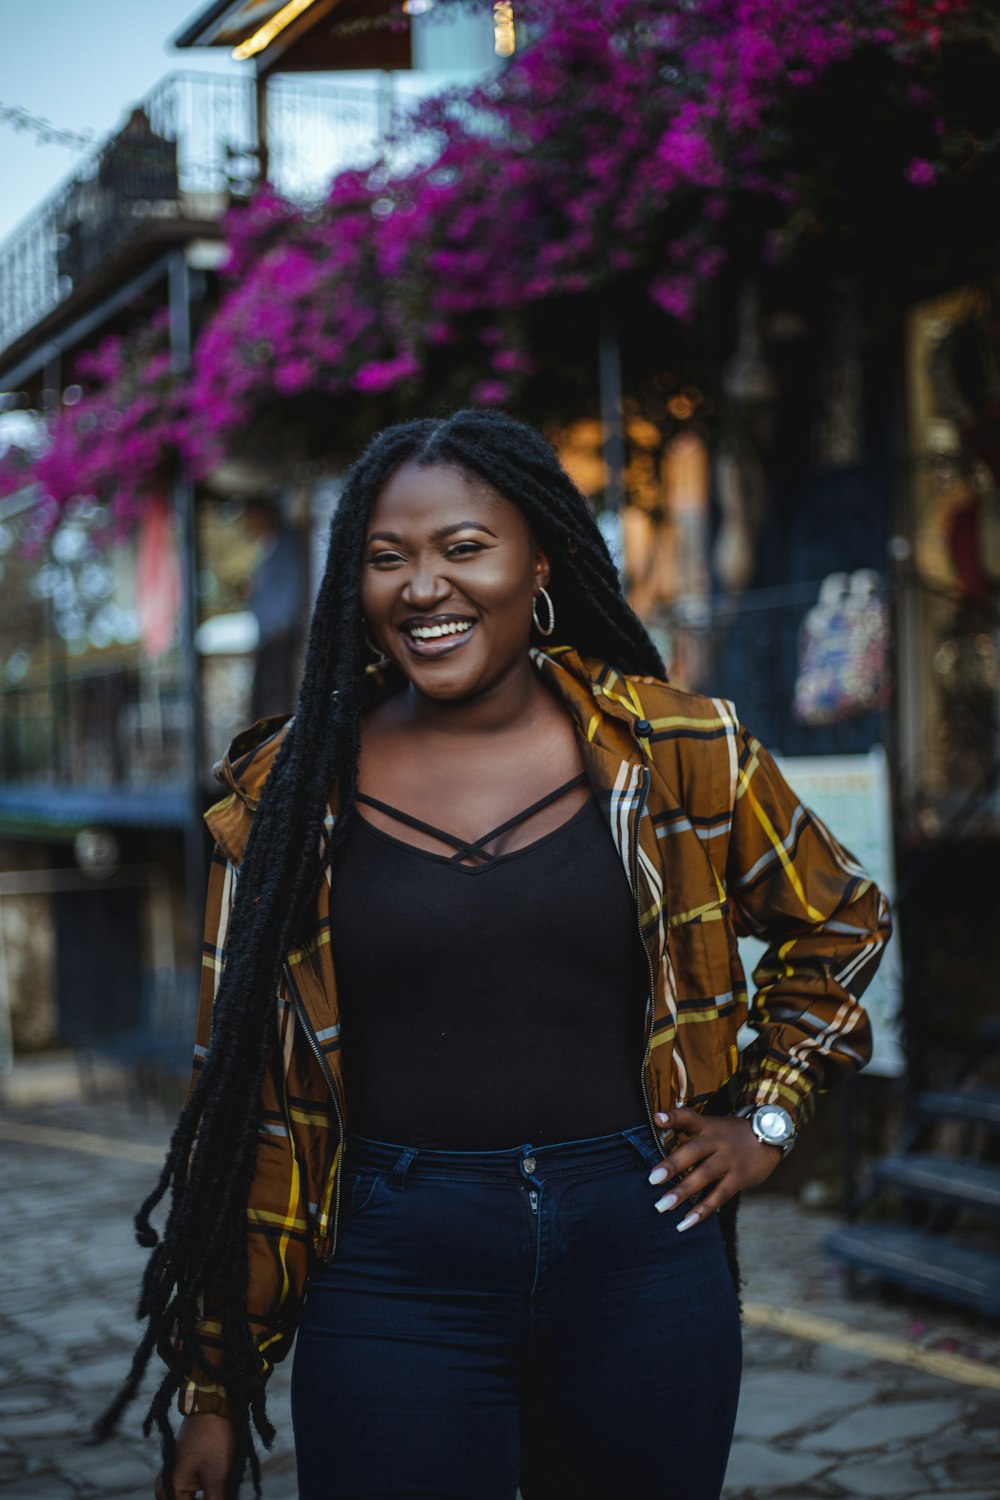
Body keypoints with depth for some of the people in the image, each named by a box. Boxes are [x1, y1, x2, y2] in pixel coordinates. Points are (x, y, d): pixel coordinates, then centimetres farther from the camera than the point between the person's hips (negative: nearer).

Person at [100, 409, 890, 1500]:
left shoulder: (678, 753, 0)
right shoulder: (290, 793, 1)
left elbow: (840, 922, 17)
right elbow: (243, 1096, 3)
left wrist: (768, 1117, 8)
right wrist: (213, 1391, 2)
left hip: (638, 1257, 1)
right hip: (394, 1275, 0)